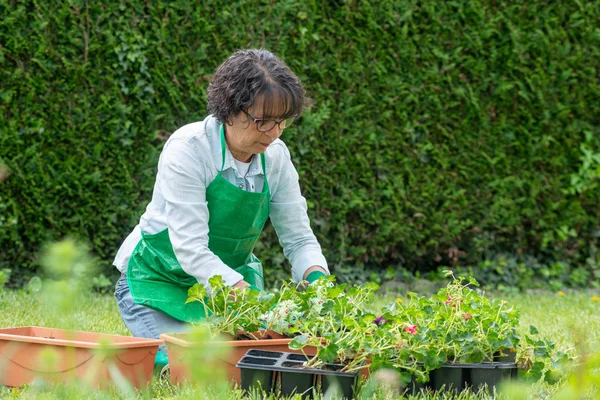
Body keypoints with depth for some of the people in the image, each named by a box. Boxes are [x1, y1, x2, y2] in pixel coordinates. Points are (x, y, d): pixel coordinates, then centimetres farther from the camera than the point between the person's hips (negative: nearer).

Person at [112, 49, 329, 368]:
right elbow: (190, 249, -32)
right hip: (161, 279, -5)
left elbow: (299, 239, -2)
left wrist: (317, 281, -26)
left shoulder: (276, 156, -8)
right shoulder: (187, 149, -26)